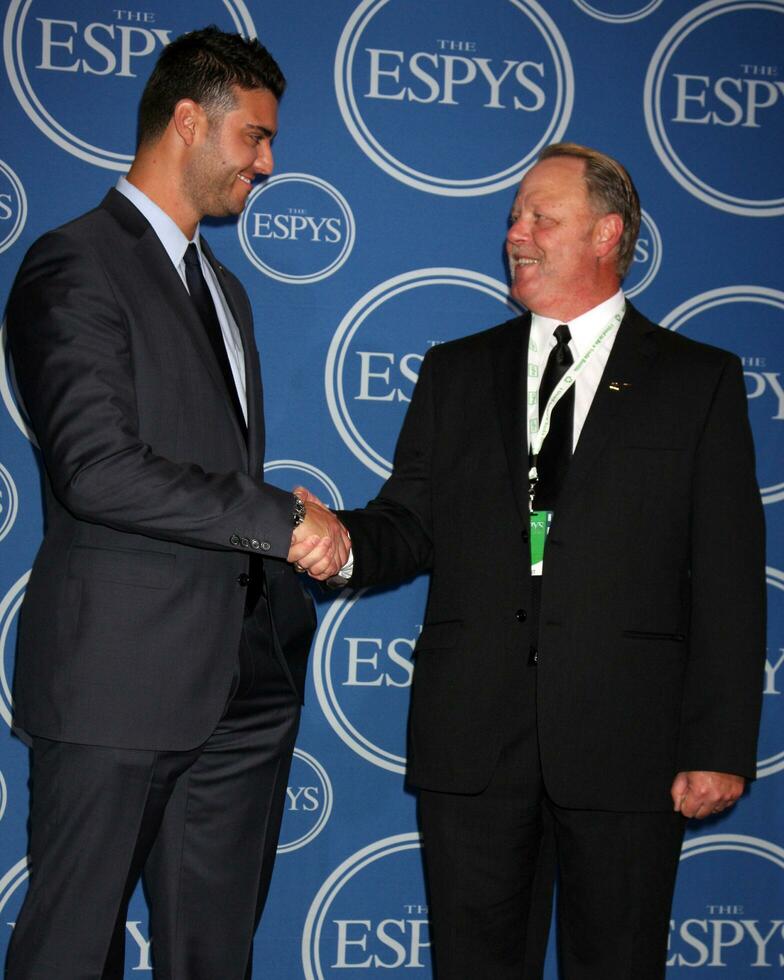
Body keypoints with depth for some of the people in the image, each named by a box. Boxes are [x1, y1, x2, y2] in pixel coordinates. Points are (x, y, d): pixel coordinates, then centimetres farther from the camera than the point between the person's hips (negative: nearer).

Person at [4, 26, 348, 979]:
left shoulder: (222, 288, 22)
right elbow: (97, 470, -21)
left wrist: (285, 613, 11)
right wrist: (283, 518, -15)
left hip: (243, 685, 8)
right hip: (119, 684, -8)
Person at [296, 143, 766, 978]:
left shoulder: (699, 381, 5)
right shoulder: (456, 372, 15)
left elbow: (728, 584, -1)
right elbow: (411, 524, 12)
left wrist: (720, 747, -7)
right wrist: (346, 543, -12)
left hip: (623, 740, -2)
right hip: (470, 730, 3)